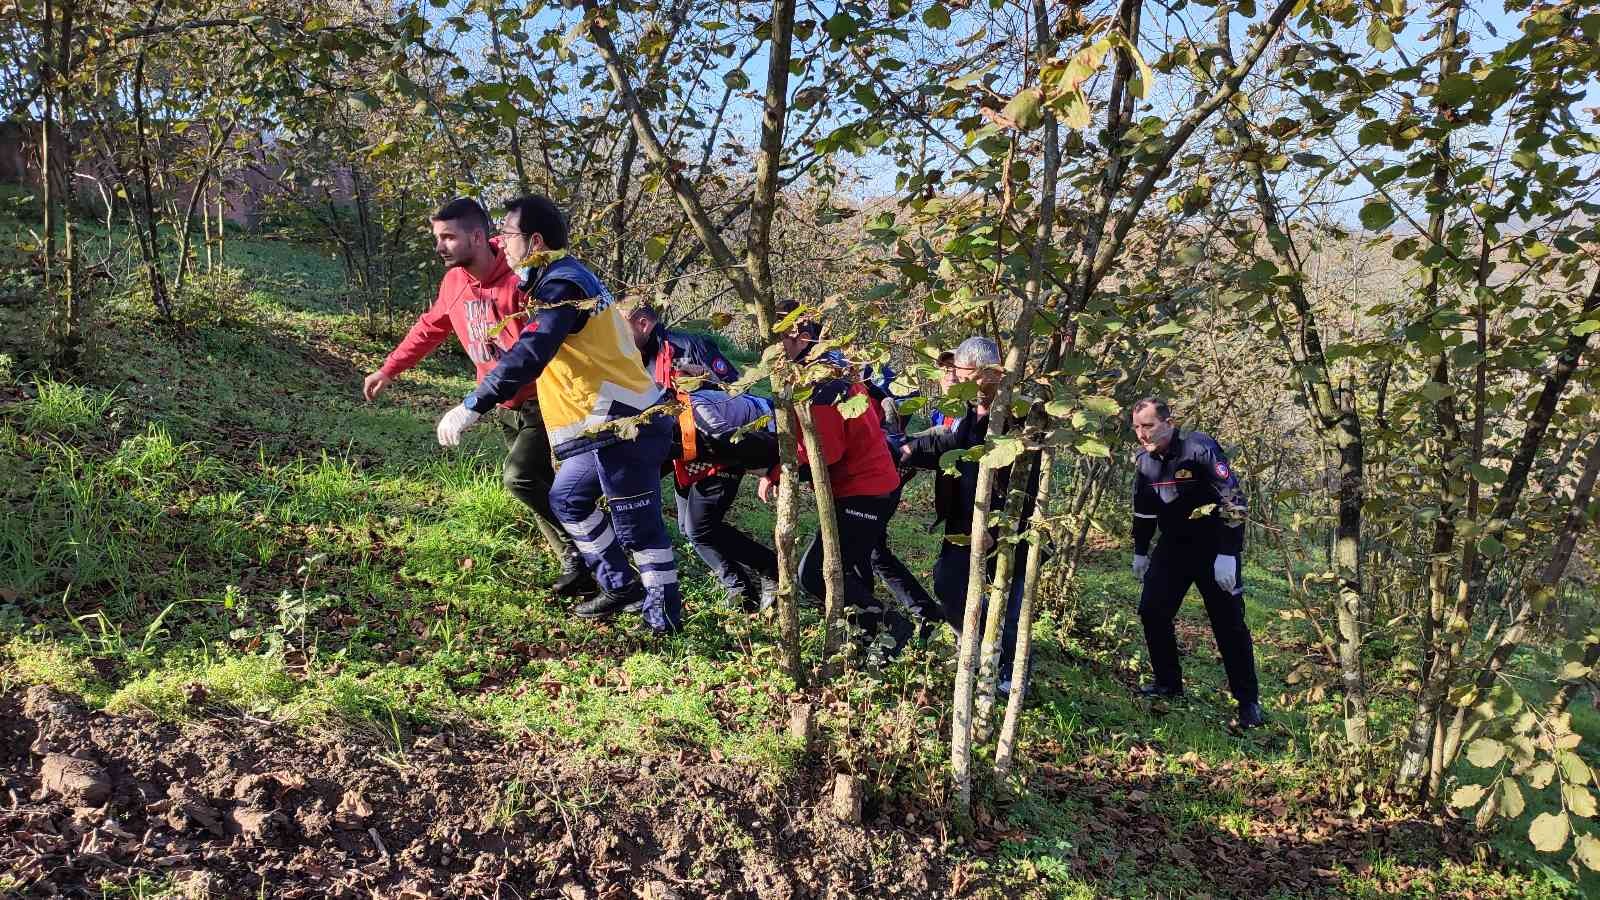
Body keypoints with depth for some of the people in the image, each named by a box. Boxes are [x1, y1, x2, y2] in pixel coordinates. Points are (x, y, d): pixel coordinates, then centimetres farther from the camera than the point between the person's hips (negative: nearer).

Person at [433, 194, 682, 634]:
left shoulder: (562, 284, -16)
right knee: (567, 499, 19)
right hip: (613, 423, 10)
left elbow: (527, 357, -28)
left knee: (637, 525, -1)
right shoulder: (565, 276, 17)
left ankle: (664, 617, 10)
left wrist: (471, 407, -30)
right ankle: (622, 586, 25)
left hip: (625, 427, -10)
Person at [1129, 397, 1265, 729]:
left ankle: (1248, 701, 6)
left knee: (1229, 623, -5)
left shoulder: (1200, 449, -21)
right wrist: (1140, 553, 18)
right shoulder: (1145, 461, 0)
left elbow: (1234, 500, -23)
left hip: (1215, 547, -6)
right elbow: (1143, 511, 15)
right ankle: (1168, 682, 16)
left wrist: (1227, 555, -25)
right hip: (1173, 546, 6)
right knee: (1152, 611, 0)